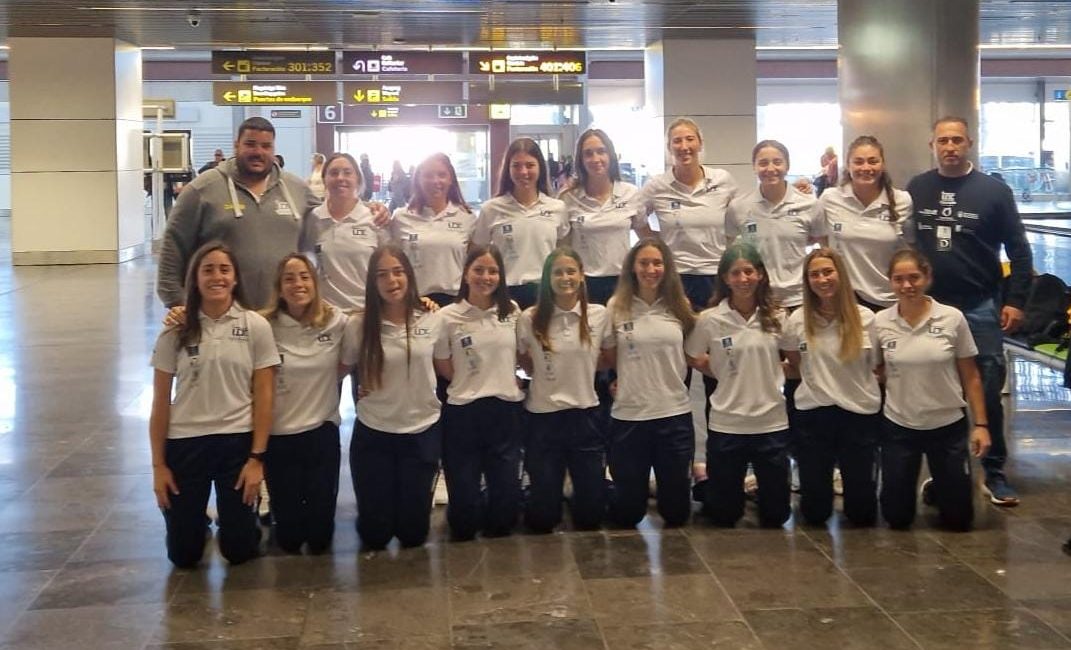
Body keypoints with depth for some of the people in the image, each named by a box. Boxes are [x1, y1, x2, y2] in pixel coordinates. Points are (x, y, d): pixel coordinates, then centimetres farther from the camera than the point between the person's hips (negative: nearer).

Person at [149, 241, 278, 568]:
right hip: (184, 443, 1)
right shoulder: (176, 330, -2)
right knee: (183, 555, 8)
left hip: (237, 442, -1)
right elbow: (160, 402, 2)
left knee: (239, 550, 6)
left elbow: (263, 396, -2)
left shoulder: (256, 326, -3)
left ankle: (236, 518, 40)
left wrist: (257, 458, -6)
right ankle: (199, 523, 41)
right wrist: (158, 465, 0)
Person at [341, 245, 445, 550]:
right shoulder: (357, 325, -9)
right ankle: (374, 541, 40)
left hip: (423, 431, 1)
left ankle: (411, 541, 43)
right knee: (375, 531, 6)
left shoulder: (432, 321, -4)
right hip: (373, 434, -1)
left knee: (414, 529, 9)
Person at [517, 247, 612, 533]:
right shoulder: (530, 319, -6)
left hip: (586, 414, 1)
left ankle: (579, 500, 37)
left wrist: (580, 366, 1)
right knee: (541, 518, 4)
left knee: (590, 514, 6)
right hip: (543, 416, -1)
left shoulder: (599, 315, -2)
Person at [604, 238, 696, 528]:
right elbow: (609, 358, 7)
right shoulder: (616, 307, -2)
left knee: (677, 509, 9)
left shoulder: (680, 307, 4)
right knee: (627, 509, 7)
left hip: (675, 413, 1)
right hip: (629, 415, -1)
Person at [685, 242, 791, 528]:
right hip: (726, 424, -2)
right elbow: (694, 359, 7)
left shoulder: (777, 318, 0)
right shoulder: (710, 319, -7)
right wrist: (730, 374, 1)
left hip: (772, 422, 2)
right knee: (723, 514, 9)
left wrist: (764, 374, 0)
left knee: (776, 513, 10)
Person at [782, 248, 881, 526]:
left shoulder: (865, 318, -5)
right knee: (814, 512, 7)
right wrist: (819, 378, 7)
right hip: (812, 413, 0)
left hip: (860, 412, 0)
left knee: (862, 513, 7)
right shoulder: (797, 320, -3)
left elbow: (877, 367, 6)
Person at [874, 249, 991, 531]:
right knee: (897, 517, 7)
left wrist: (981, 424, -6)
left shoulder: (953, 318, -10)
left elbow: (970, 376, -3)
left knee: (959, 518, 7)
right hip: (898, 428, 1)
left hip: (948, 426, -1)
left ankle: (937, 489, 39)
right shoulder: (880, 322, -7)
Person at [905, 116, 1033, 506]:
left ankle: (995, 472, 10)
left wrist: (1015, 301, -6)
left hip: (980, 307, -2)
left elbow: (1019, 250, 1)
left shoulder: (994, 191, -1)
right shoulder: (915, 190, 4)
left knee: (988, 392, 0)